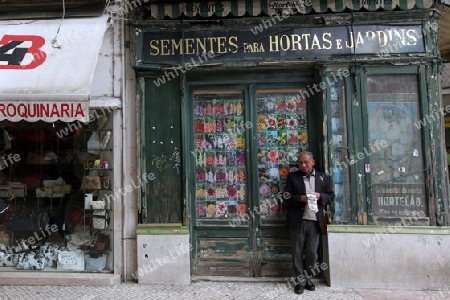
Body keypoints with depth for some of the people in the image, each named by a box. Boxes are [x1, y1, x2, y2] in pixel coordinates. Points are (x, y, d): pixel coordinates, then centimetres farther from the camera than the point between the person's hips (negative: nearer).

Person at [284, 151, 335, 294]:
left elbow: (331, 196, 10)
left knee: (312, 253, 8)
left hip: (315, 221, 1)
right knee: (297, 253, 6)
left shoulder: (323, 177, 10)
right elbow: (286, 197, 0)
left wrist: (320, 196, -10)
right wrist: (300, 198, -17)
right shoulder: (292, 176, 4)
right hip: (297, 221, -1)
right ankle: (300, 280, 18)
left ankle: (308, 277, 27)